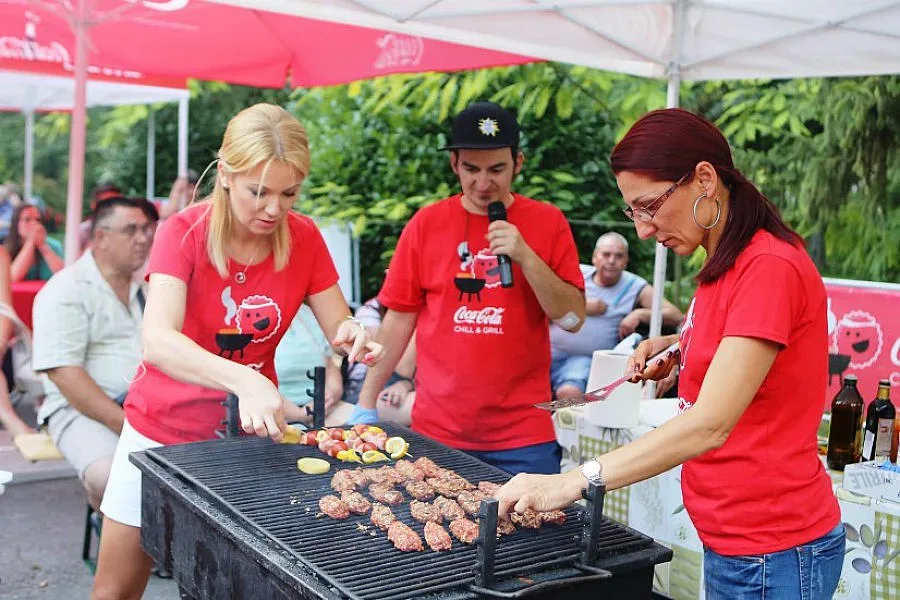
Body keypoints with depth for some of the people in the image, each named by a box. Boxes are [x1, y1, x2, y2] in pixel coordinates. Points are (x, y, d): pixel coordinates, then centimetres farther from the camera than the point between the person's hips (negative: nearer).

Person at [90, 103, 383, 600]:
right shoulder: (184, 232, -19)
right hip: (164, 429, -2)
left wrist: (352, 335, -30)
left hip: (249, 430, 2)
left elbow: (339, 327, -5)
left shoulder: (304, 238, -9)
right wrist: (244, 380, -50)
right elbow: (158, 341, -33)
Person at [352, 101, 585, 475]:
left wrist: (526, 257, -16)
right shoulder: (426, 224, 3)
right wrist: (366, 404, 3)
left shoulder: (547, 223, 1)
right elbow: (399, 319, 6)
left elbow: (573, 318, -3)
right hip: (436, 432, 1)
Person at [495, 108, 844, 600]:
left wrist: (572, 482, -30)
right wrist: (679, 348, 5)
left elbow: (709, 425, -28)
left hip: (773, 551, -8)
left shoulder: (769, 268, -21)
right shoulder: (724, 267, 8)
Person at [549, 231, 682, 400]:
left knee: (570, 392, -32)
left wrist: (639, 314, -14)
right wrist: (581, 307, -6)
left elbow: (676, 316, -1)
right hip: (551, 349, 2)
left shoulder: (636, 287, 8)